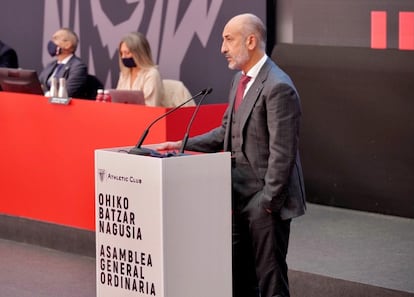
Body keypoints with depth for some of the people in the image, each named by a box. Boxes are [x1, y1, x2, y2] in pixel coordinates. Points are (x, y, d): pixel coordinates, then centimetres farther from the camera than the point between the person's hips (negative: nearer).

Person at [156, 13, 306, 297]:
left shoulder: (278, 87, -19)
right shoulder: (240, 80, 11)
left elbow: (281, 153, -20)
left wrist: (268, 202, -19)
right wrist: (183, 145, 7)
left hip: (264, 200, -9)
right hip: (240, 197, 9)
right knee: (239, 274, 16)